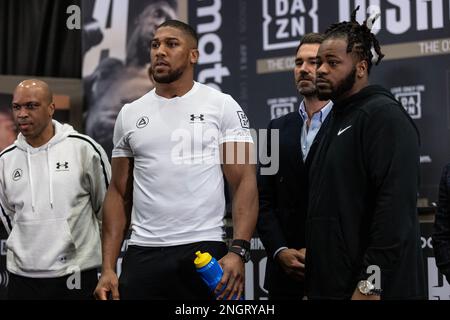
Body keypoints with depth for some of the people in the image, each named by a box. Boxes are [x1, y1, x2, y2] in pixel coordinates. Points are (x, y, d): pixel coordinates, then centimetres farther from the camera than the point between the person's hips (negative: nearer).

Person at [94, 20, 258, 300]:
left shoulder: (222, 106, 0)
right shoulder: (130, 115, 10)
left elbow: (245, 182, -5)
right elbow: (119, 193, 11)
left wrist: (238, 251, -18)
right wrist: (108, 268, 3)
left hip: (204, 253, -3)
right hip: (142, 256, 3)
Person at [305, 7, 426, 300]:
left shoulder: (384, 116, -11)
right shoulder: (339, 120, 17)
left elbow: (395, 207, -21)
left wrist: (370, 286, -25)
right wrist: (315, 285, 13)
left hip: (371, 288, -9)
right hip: (332, 286, 9)